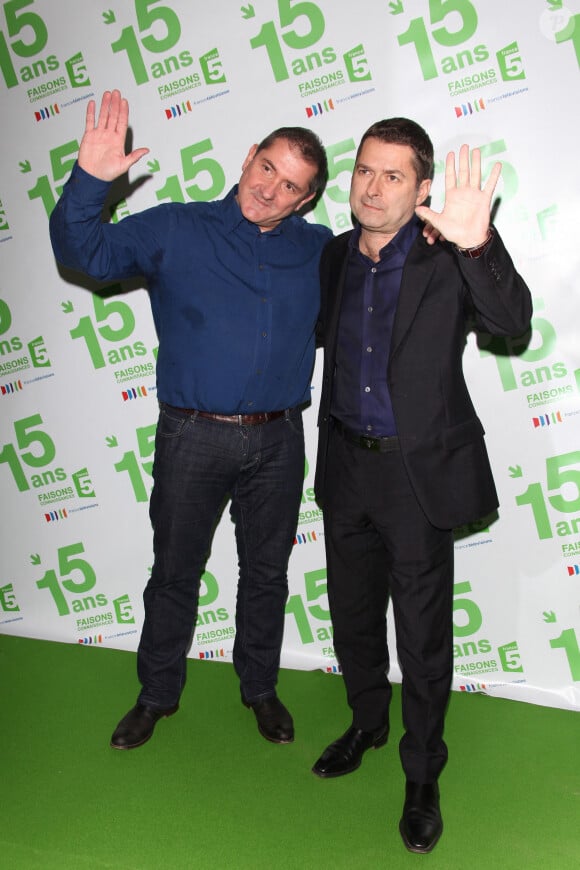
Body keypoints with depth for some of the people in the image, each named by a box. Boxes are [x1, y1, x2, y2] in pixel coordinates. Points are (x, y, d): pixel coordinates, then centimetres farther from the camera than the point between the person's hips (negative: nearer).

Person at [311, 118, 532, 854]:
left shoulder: (445, 261, -11)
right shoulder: (334, 255, 5)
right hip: (346, 468, 5)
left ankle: (423, 777, 30)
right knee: (352, 616, 20)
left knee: (422, 637, 7)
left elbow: (513, 320, -28)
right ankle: (367, 723, 46)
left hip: (419, 473, -5)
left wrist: (478, 247, -43)